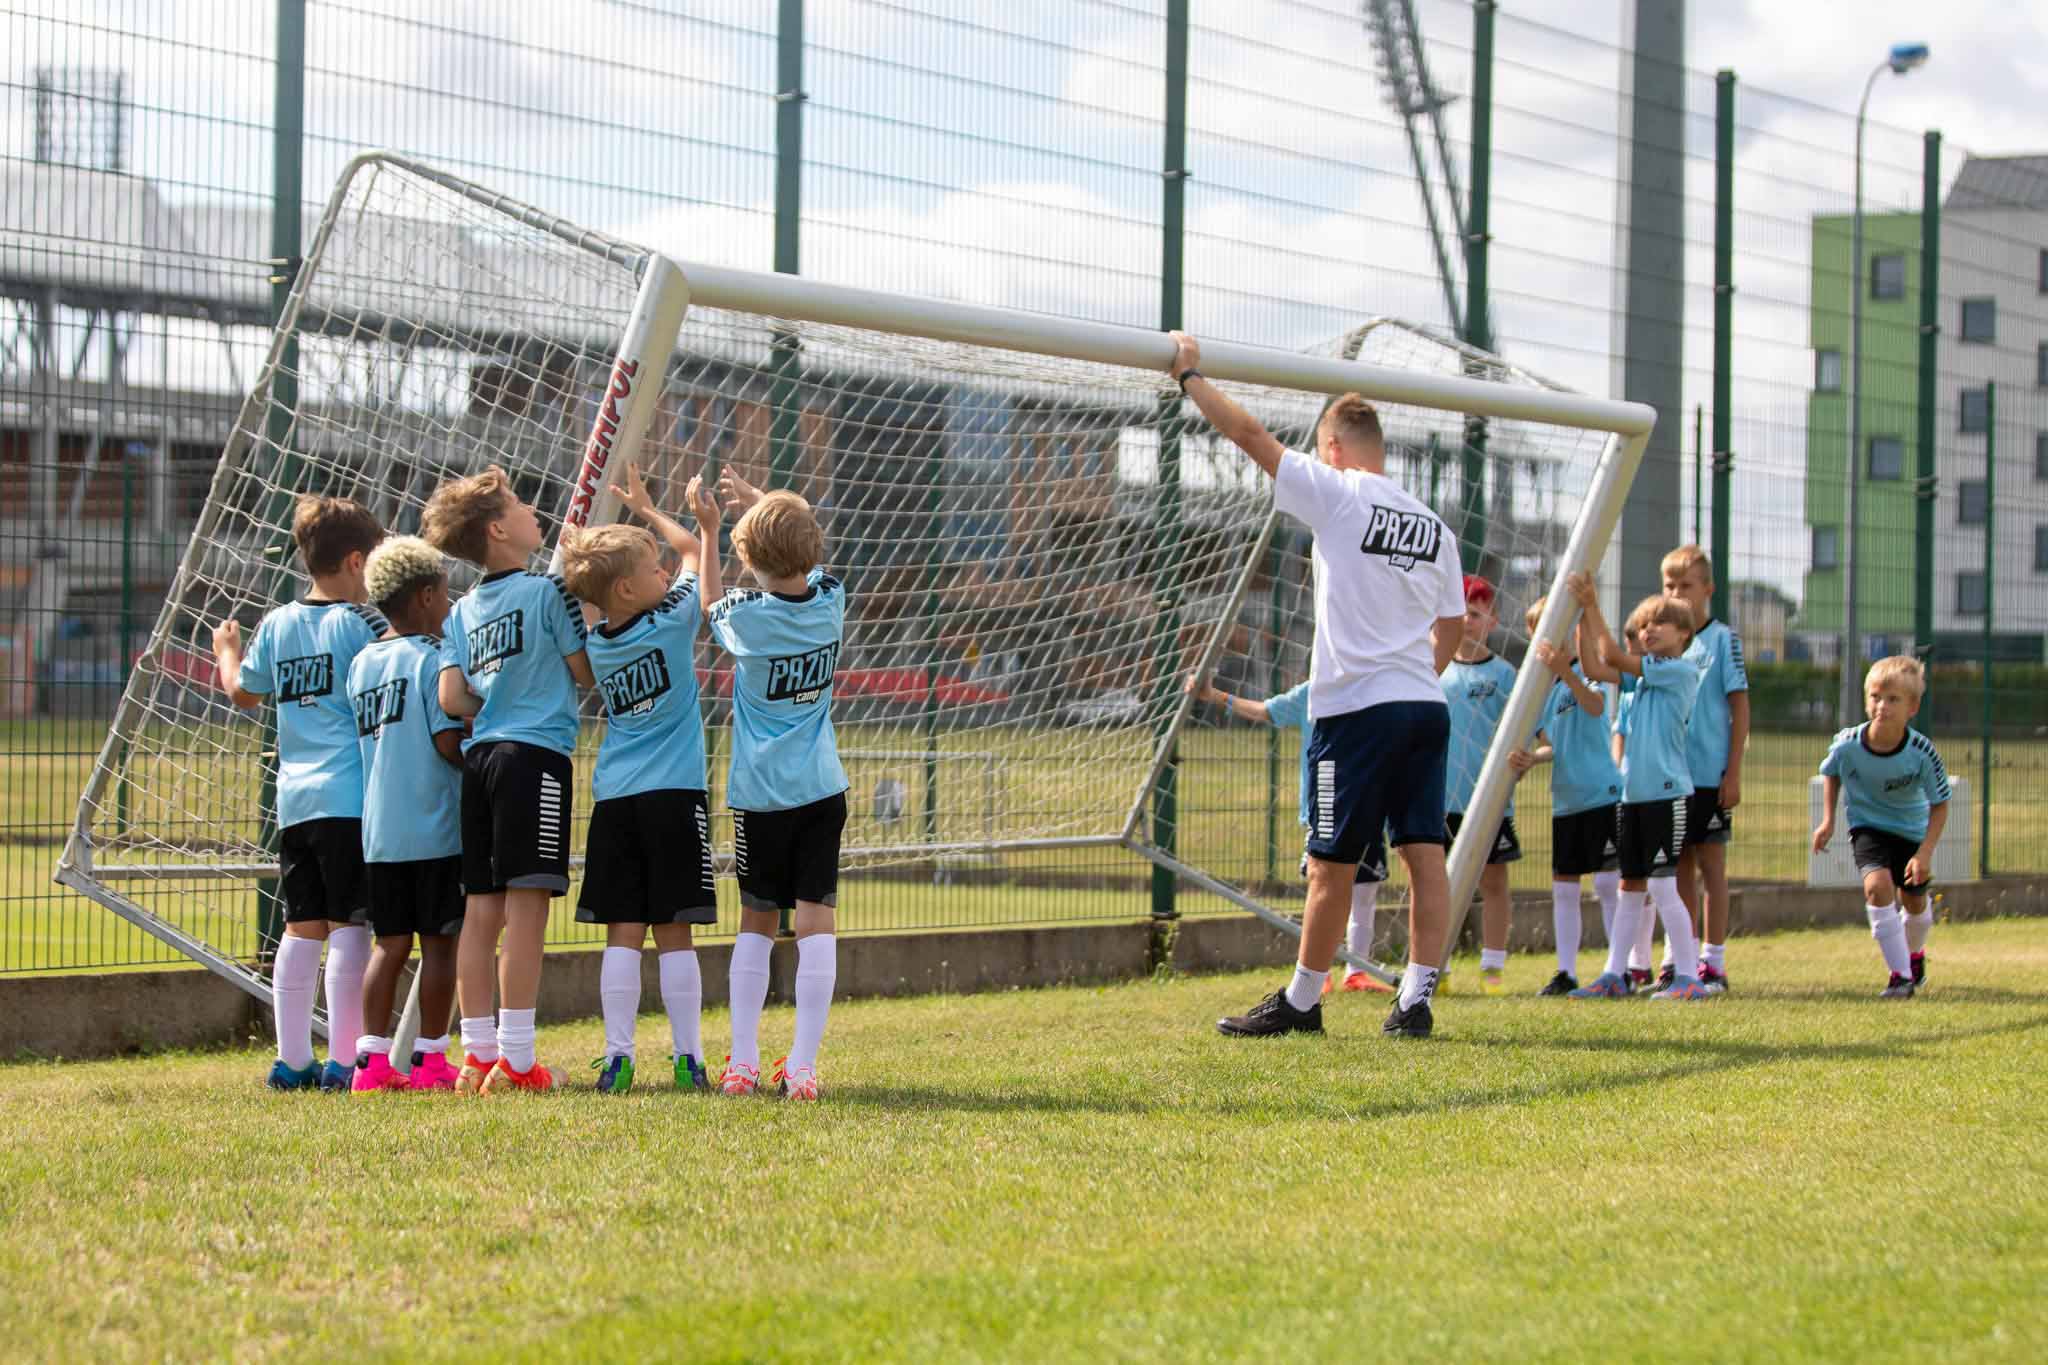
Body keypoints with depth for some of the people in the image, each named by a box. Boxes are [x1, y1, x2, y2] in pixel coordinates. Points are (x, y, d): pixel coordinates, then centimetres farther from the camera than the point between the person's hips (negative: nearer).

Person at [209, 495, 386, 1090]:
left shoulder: (277, 624, 12)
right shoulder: (361, 622, -4)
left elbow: (244, 692, 23)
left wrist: (228, 652, 42)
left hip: (295, 798, 6)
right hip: (351, 796, -6)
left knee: (301, 927, 9)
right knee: (349, 926, -4)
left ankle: (292, 1059, 10)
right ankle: (342, 1061, -6)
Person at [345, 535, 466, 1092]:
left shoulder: (361, 664, 12)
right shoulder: (433, 657, -9)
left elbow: (367, 740, 16)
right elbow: (449, 741, -16)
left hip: (378, 832, 6)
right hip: (435, 831, -6)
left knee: (390, 943, 10)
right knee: (439, 942, 1)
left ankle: (372, 1059, 6)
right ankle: (430, 1059, 3)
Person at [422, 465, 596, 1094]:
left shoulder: (461, 611, 13)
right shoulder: (549, 589, -5)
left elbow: (452, 699, 4)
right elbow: (587, 673, -2)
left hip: (479, 757, 7)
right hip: (536, 753, -7)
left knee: (481, 910, 7)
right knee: (527, 903, -7)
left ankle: (477, 1053, 8)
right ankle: (515, 1059, -8)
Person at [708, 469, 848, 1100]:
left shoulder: (745, 616, -11)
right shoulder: (831, 601, -3)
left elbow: (708, 606, 14)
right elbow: (807, 551, 20)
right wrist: (759, 501, 27)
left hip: (760, 794, -1)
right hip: (822, 787, 1)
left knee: (756, 923, 10)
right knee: (817, 920, -2)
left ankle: (742, 1061, 8)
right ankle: (802, 1066, -6)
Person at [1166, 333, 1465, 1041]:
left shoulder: (1339, 494, -4)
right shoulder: (1433, 524, 14)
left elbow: (1251, 435, -4)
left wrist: (1191, 376, 6)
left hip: (1357, 707, -6)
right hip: (1425, 704, 6)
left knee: (1332, 864, 2)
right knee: (1425, 855, 2)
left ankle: (1301, 1001, 11)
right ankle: (1415, 1001, 0)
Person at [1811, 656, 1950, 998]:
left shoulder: (1922, 753, -28)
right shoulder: (1848, 745, -25)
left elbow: (1939, 805, -15)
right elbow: (1831, 774, 0)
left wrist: (1925, 853, -22)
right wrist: (1828, 820, -3)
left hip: (1912, 829, 1)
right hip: (1868, 825, -1)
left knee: (1914, 901, 13)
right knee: (1878, 884, -24)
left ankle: (1914, 952, 50)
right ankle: (1901, 975, -14)